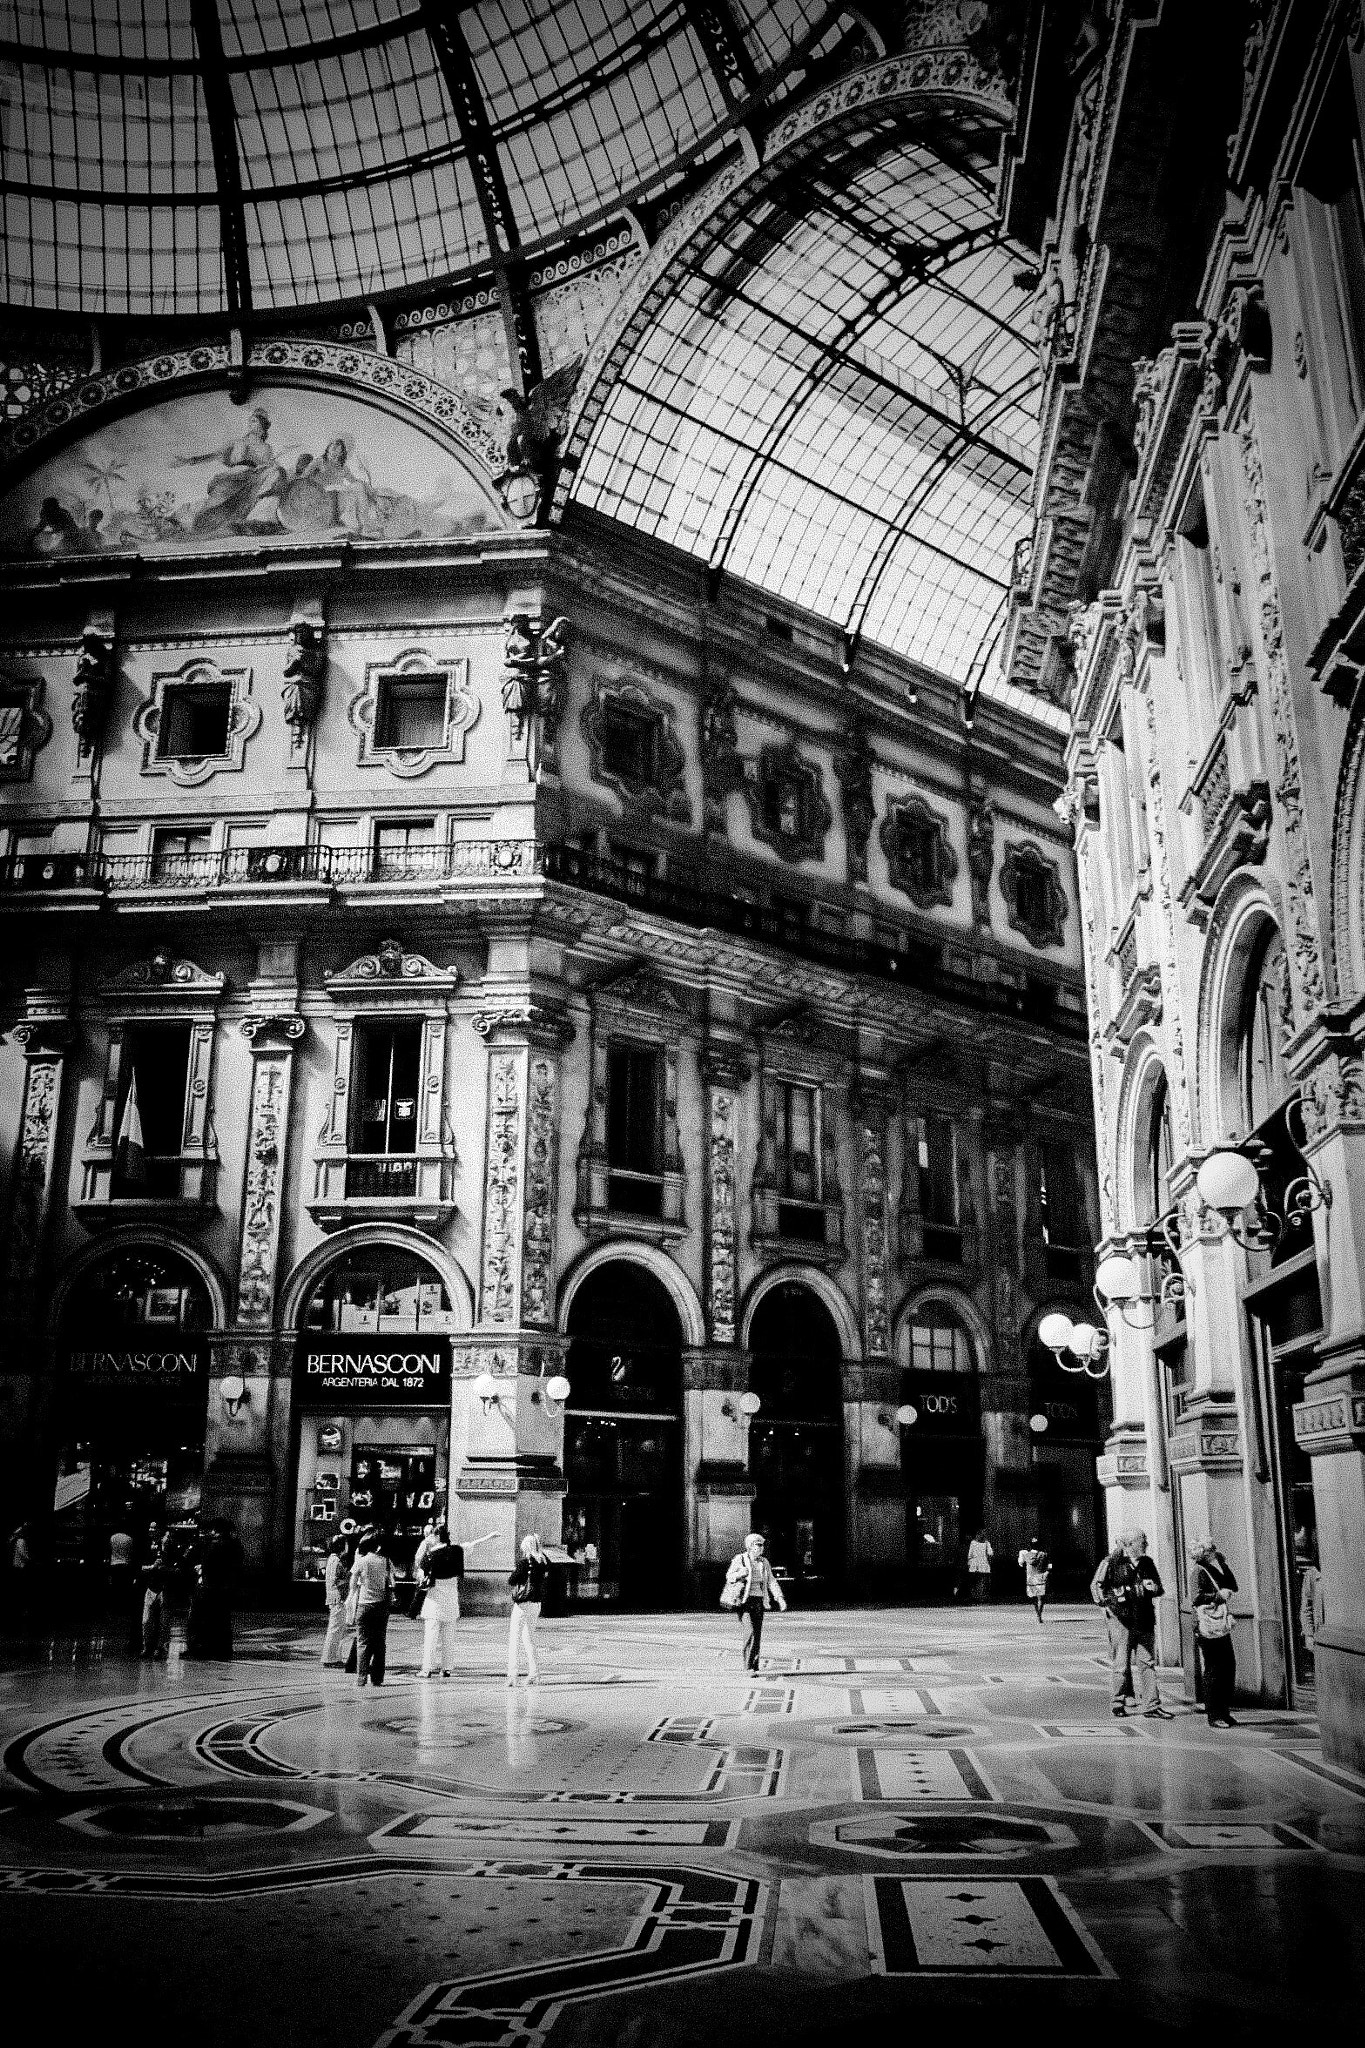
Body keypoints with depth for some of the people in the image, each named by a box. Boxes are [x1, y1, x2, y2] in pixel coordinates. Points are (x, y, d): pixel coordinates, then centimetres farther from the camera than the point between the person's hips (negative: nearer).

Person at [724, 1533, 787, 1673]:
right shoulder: (739, 1559, -3)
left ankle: (754, 1667, 13)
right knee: (749, 1632, -16)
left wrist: (780, 1599, -1)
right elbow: (729, 1577, -1)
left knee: (757, 1634, 5)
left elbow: (772, 1582, 10)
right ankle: (748, 1667, -9)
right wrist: (739, 1574, -23)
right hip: (744, 1600, -5)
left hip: (759, 1601, 5)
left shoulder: (764, 1562, 11)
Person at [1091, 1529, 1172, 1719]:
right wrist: (1103, 1600, -19)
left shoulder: (1147, 1563, 13)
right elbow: (1096, 1584, -4)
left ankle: (1150, 1706, 9)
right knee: (1121, 1665, 1)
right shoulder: (1111, 1562, -5)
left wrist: (1154, 1588, 0)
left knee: (1147, 1663, 4)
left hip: (1145, 1621, 5)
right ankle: (1117, 1703, 16)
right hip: (1121, 1619, -5)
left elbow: (1160, 1588, 22)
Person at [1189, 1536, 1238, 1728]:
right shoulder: (1198, 1571, -9)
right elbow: (1195, 1598, -18)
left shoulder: (1215, 1570, 17)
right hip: (1208, 1627, -8)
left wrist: (1224, 1564, 8)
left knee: (1229, 1666, 8)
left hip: (1222, 1625, 8)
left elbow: (1233, 1587, 17)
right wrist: (1218, 1595, -15)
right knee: (1213, 1670, -5)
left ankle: (1224, 1712, 18)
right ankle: (1213, 1716, 1)